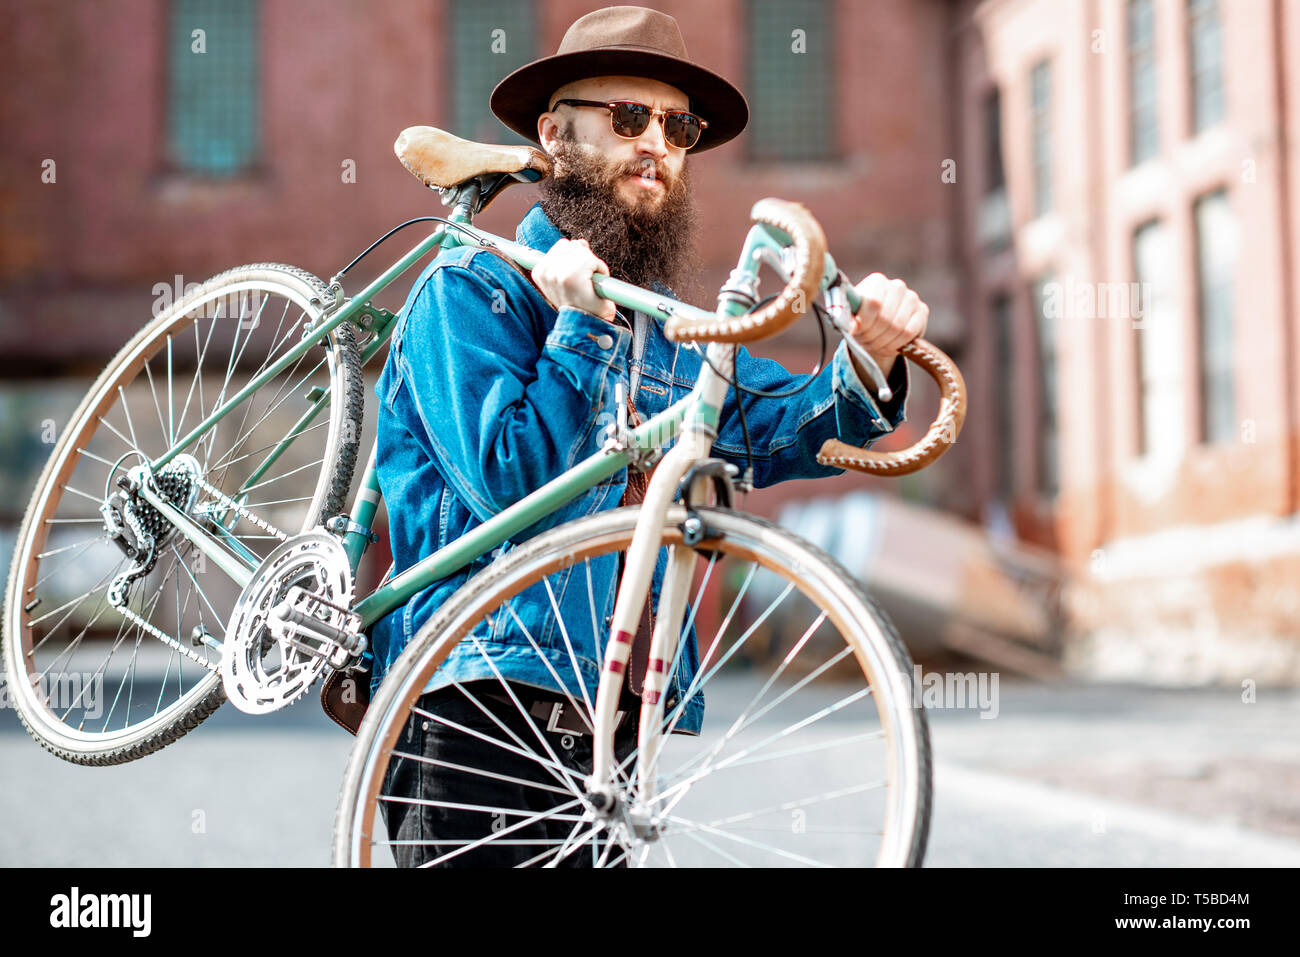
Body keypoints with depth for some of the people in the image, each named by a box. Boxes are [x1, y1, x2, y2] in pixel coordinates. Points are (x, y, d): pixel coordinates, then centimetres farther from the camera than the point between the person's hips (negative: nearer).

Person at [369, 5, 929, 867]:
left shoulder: (667, 327, 16)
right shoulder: (470, 291, -5)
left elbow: (783, 429, 6)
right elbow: (510, 483, -15)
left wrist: (868, 364, -12)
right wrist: (579, 329, -16)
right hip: (479, 712, -6)